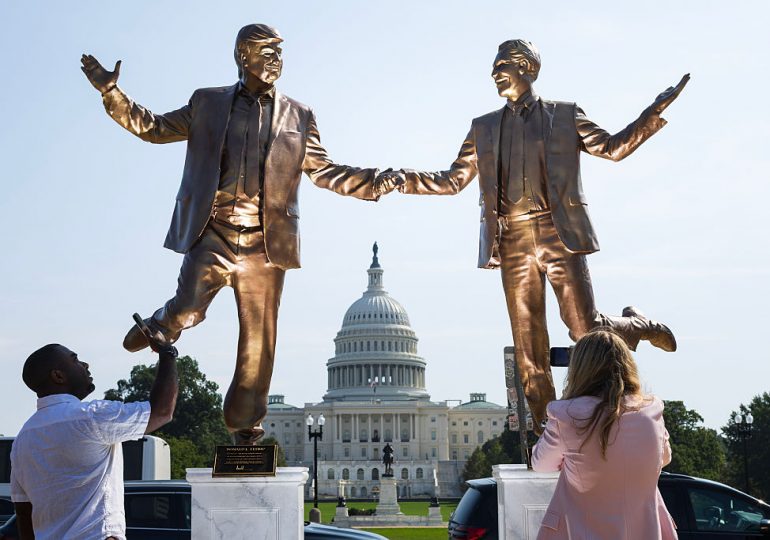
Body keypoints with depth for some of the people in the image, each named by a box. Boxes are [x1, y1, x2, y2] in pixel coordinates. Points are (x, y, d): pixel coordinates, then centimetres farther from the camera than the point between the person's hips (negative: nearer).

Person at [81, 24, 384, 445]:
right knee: (187, 310, -21)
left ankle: (245, 424, 20)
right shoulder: (207, 103, 11)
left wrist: (376, 181, 0)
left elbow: (323, 171, 13)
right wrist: (111, 92, 5)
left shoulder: (298, 116, 13)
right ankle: (160, 326, 17)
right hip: (213, 233, -1)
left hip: (264, 243, 1)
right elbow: (154, 127, 16)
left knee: (258, 339, 4)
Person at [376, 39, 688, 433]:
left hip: (558, 235, -2)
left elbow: (612, 147, 8)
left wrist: (655, 111, -3)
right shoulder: (483, 128, 18)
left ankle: (637, 325, 29)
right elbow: (453, 181, 17)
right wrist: (404, 179, 3)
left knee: (586, 331, -4)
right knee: (528, 345, 2)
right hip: (512, 242, 3)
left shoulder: (565, 116, 11)